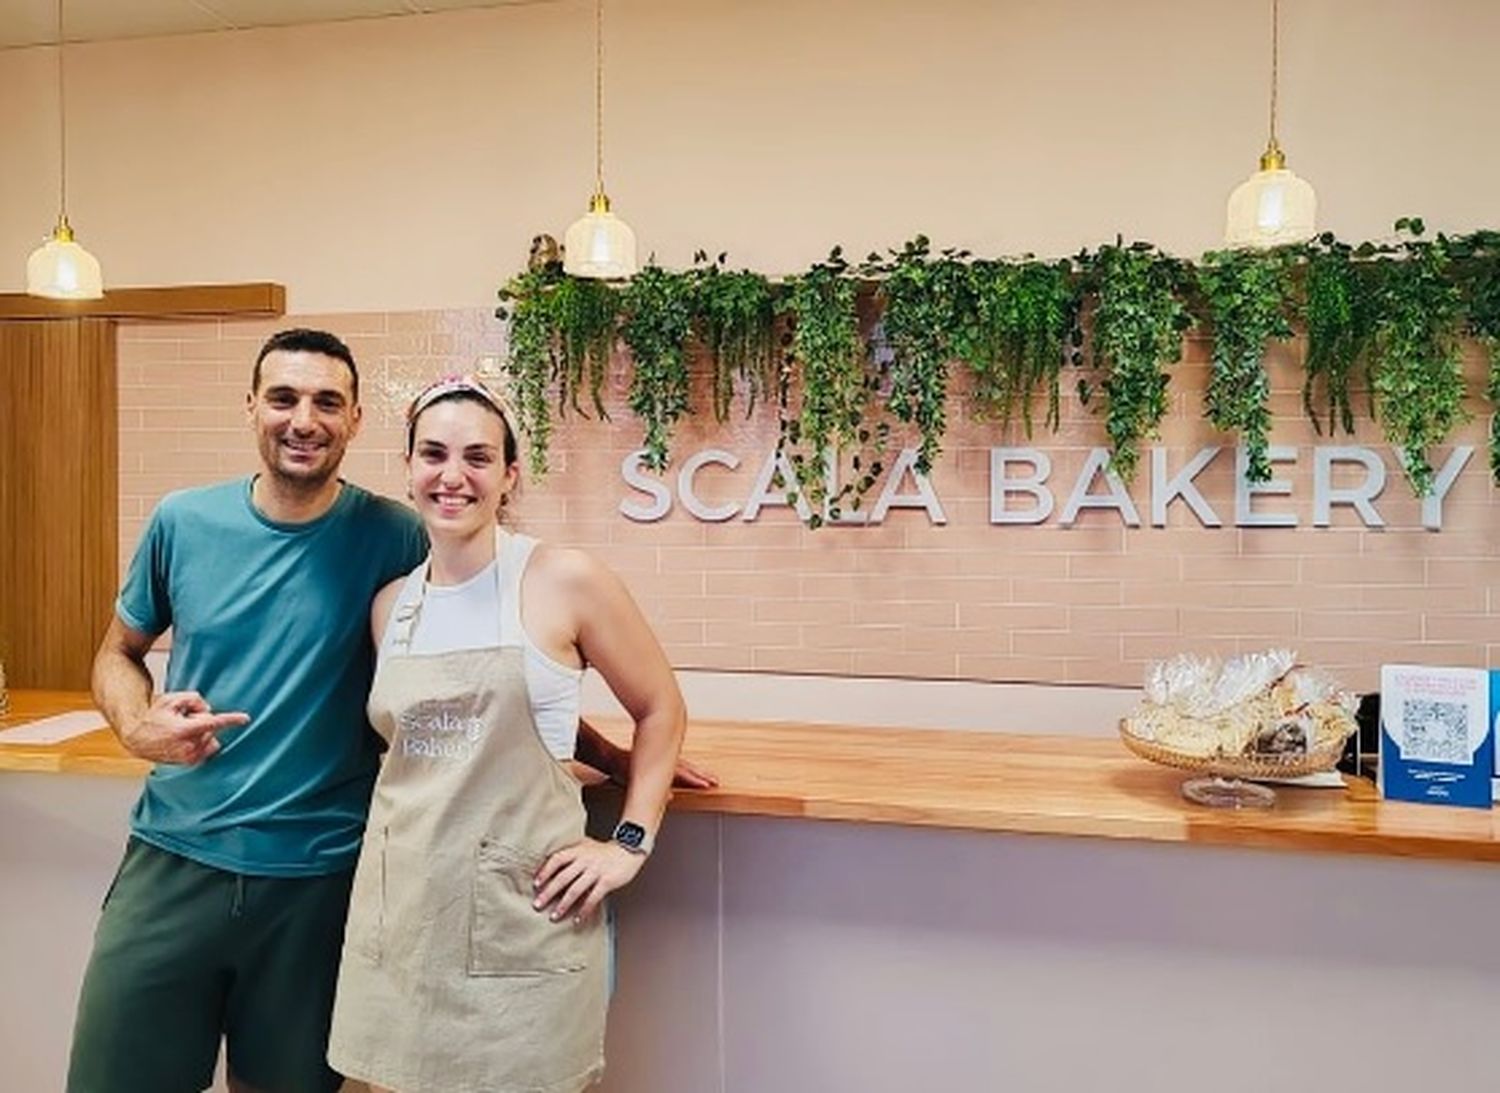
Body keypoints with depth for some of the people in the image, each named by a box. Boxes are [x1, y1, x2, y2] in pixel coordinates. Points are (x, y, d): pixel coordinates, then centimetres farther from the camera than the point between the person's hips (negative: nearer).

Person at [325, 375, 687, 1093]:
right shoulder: (391, 604, 6)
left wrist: (629, 845, -5)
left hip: (521, 911, -4)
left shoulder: (566, 581, -9)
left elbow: (659, 710, 0)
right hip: (400, 908, 5)